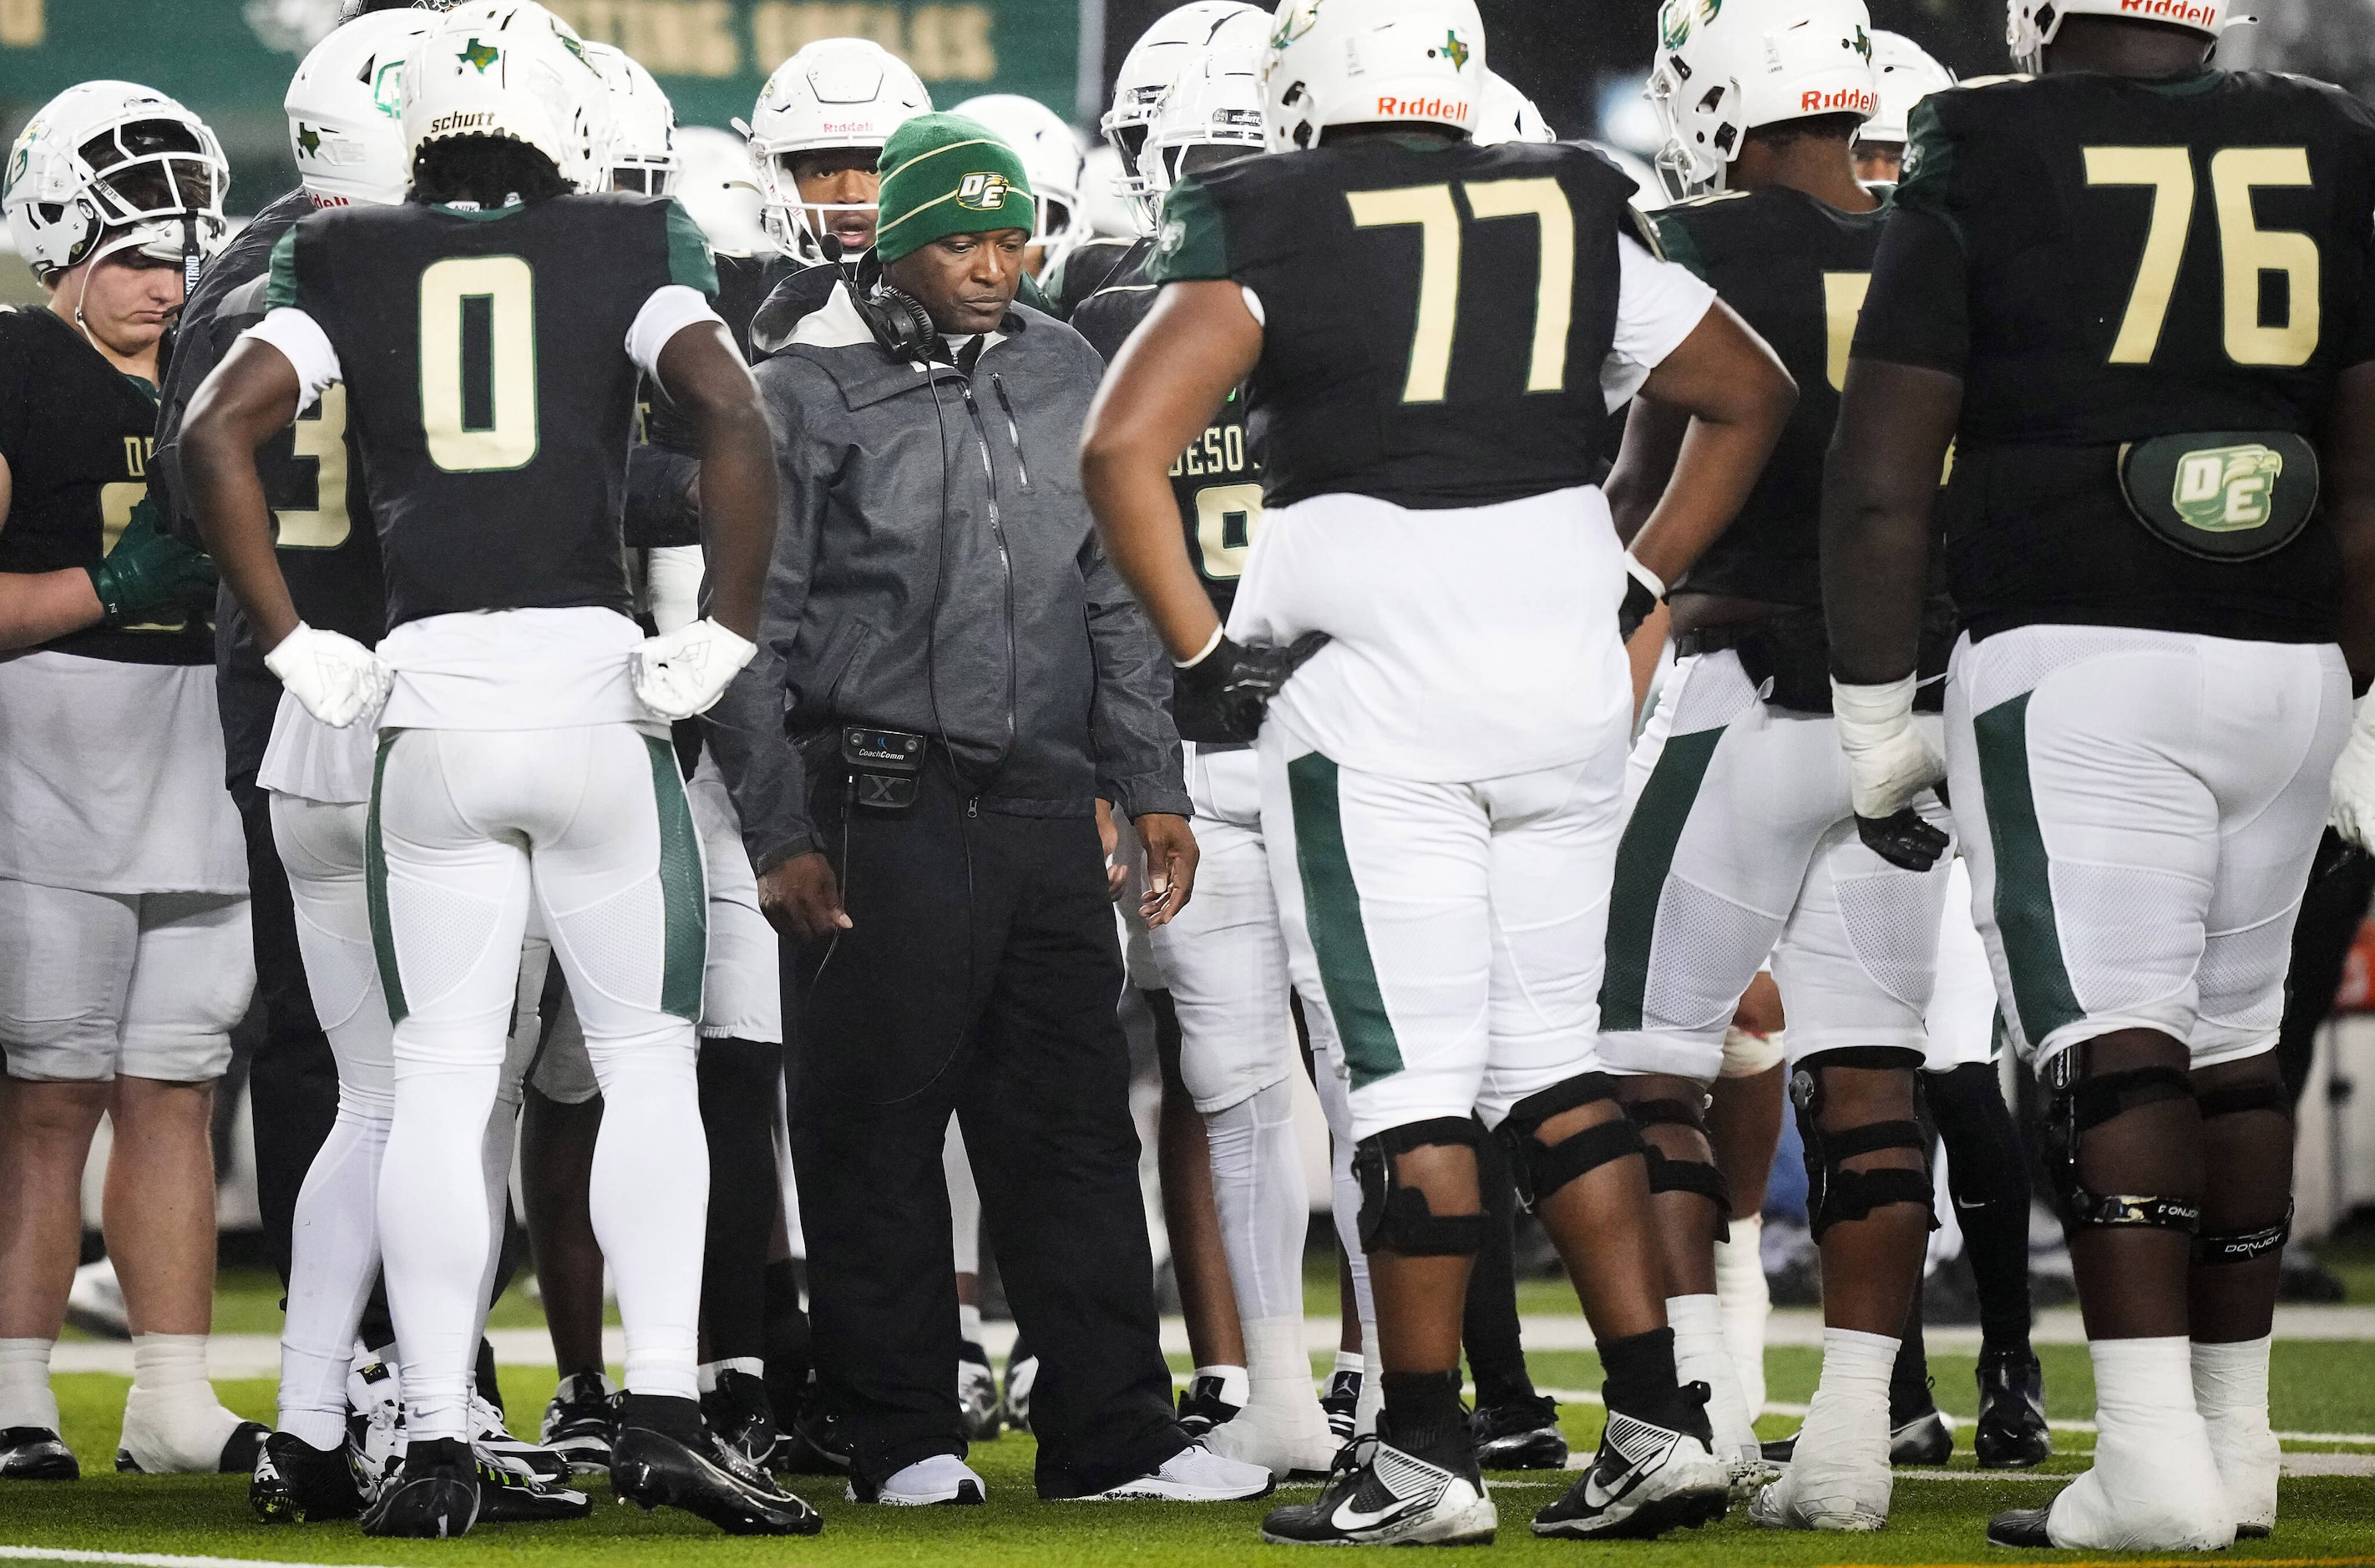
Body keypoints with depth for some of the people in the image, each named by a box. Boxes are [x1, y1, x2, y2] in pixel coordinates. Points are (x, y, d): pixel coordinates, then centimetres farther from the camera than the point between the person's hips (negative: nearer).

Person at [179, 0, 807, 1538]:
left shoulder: (347, 263, 10)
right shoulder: (627, 249, 4)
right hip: (592, 679, -2)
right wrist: (721, 637, -5)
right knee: (649, 1064, 7)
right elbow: (738, 424, -11)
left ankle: (437, 1441, 2)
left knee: (442, 1083, 6)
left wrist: (299, 649, 3)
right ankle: (663, 1411, -4)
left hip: (429, 694, 2)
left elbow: (216, 434, -1)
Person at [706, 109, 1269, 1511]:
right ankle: (904, 1438, 7)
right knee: (880, 1132, 0)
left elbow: (1114, 603, 18)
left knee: (1075, 1124, 5)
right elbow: (758, 633, -3)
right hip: (886, 805, -4)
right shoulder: (814, 394, -3)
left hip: (1045, 803, 5)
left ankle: (1114, 1432, 8)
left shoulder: (1065, 377, 12)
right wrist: (784, 837, -7)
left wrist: (1150, 787, 13)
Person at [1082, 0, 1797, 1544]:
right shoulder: (1573, 218, 11)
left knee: (1411, 1077, -2)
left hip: (1372, 686, -4)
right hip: (1565, 681, 5)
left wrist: (1202, 651, -5)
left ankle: (1427, 1458, 0)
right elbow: (1753, 396, 20)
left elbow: (1124, 446, -12)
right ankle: (1658, 1420, 7)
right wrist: (1637, 583, 19)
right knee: (1550, 1055, 12)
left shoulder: (1268, 230, -3)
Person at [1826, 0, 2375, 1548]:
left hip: (2073, 663, -4)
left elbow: (1885, 473, -4)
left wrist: (1876, 717, 2)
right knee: (2232, 1041, 15)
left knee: (2115, 1052, -8)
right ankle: (2234, 1437, 22)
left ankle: (2154, 1460, -18)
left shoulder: (1983, 163, -3)